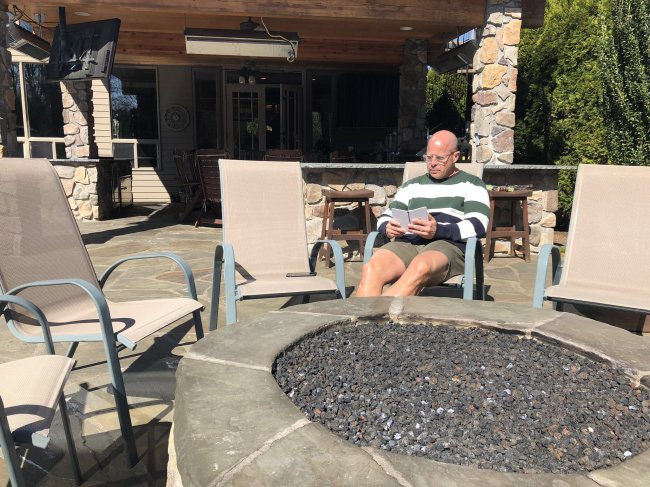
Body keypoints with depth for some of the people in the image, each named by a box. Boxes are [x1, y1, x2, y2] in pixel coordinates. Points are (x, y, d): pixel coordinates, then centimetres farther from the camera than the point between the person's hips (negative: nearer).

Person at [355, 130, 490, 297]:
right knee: (371, 268, -32)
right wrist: (388, 228, -4)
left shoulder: (471, 184, 17)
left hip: (449, 245, -3)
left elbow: (478, 225, 0)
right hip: (406, 243, 3)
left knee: (420, 267, -41)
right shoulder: (412, 185, 28)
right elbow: (385, 217, 23)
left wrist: (438, 230, -17)